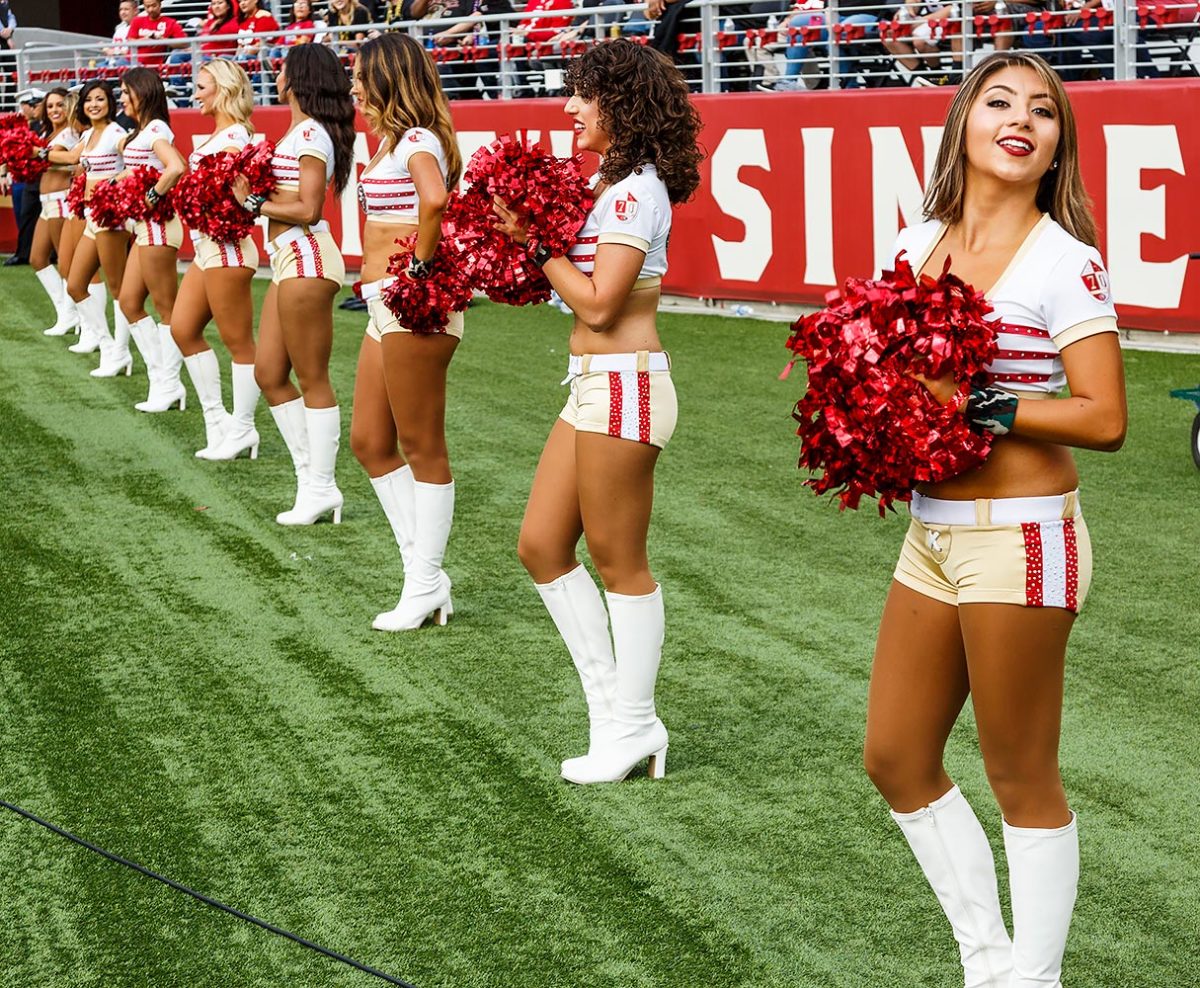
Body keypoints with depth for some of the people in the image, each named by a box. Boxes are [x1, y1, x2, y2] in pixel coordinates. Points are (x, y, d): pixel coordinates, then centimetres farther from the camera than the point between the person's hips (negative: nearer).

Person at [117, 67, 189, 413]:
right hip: (145, 227, 10)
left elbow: (176, 167, -30)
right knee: (129, 302, 12)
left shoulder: (154, 129, -14)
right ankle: (161, 378, 14)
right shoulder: (145, 131, 15)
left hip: (156, 226, -10)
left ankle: (168, 386, 3)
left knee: (167, 309, -3)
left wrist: (152, 198, -20)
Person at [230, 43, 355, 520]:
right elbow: (290, 196, 10)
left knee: (312, 378, -4)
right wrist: (254, 192, 0)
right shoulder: (301, 131, 15)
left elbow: (308, 210, -18)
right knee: (269, 373, 12)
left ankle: (320, 488, 3)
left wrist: (254, 204, -10)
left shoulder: (310, 134, -13)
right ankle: (311, 474, 17)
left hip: (306, 259, -10)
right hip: (289, 260, 10)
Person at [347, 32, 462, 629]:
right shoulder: (393, 139, 16)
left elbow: (434, 198, -35)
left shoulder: (417, 140, -14)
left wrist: (421, 264, -24)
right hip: (385, 307, 11)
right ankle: (423, 573, 18)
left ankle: (425, 586, 7)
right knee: (370, 442, 13)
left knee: (421, 447, -1)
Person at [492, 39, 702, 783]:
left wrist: (537, 244, -9)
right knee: (541, 547, 13)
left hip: (624, 387, -10)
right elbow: (587, 277, 9)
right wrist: (537, 237, -1)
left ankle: (634, 728, 12)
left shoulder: (637, 191, -15)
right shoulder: (612, 185, 14)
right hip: (593, 386, 10)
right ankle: (612, 704, 20)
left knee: (619, 562, 0)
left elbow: (599, 303, -18)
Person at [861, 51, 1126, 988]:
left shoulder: (1065, 261, -11)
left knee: (1022, 778, 4)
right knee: (895, 759, 14)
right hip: (932, 532, 8)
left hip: (1019, 537, -8)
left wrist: (979, 408, -21)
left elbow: (1104, 419, -17)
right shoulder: (919, 243, 8)